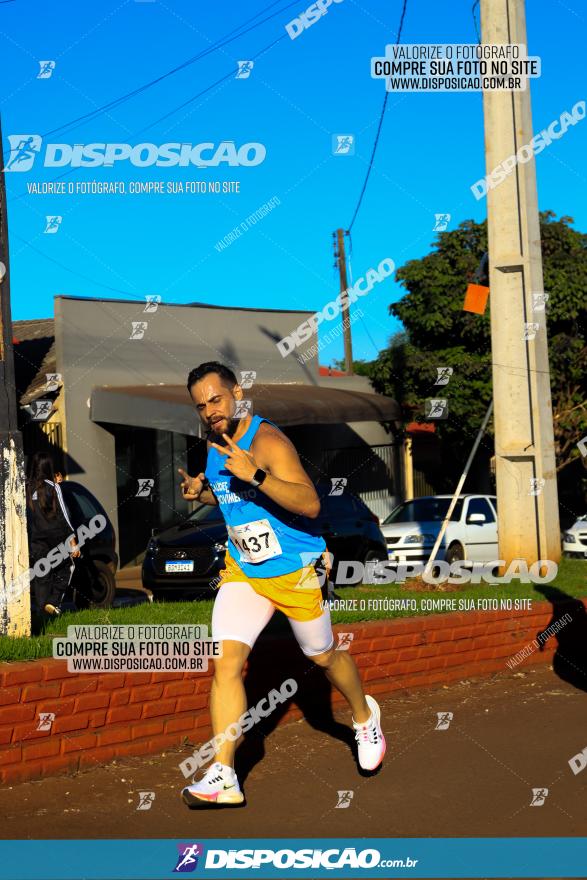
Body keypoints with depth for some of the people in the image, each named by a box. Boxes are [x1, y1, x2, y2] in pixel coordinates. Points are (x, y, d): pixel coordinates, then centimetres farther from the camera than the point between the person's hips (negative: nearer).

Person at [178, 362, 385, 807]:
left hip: (296, 570, -6)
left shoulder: (267, 441, -24)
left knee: (325, 657, 15)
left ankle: (365, 717, 46)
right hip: (242, 568, 6)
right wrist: (201, 491, 1)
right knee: (227, 662, -11)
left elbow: (310, 504, -34)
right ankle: (224, 778, -10)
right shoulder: (215, 443, 2)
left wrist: (254, 474, -44)